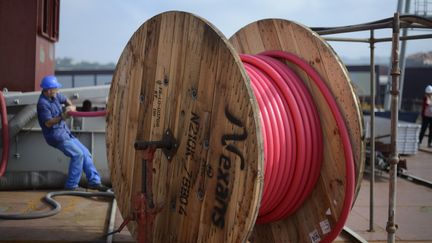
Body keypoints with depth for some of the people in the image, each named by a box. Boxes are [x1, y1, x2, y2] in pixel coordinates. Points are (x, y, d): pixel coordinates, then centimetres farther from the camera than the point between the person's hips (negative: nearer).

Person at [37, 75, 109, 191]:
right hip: (55, 135, -9)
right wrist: (62, 117, -34)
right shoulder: (43, 103, -19)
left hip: (65, 132, 9)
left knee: (85, 152, 5)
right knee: (77, 154, -17)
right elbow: (48, 123, -22)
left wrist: (71, 106, 3)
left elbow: (65, 99, 24)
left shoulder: (55, 95, 5)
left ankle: (94, 181, 9)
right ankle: (71, 185, -9)